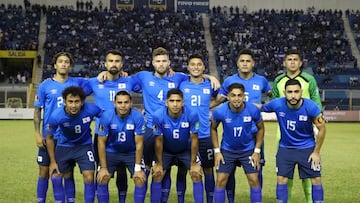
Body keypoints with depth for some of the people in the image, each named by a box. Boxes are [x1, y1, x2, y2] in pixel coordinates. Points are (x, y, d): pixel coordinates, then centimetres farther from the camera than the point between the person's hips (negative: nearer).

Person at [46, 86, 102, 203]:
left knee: (89, 177, -12)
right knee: (56, 177, 1)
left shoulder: (90, 110, -31)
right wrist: (53, 161, -7)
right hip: (64, 146, 1)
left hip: (84, 146, -1)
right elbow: (49, 138, -10)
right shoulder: (56, 116, -28)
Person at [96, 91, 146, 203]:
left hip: (131, 152, 0)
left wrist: (138, 168, -17)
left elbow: (139, 143, -16)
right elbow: (101, 142, -14)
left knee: (141, 180, -13)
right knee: (102, 180, -10)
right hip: (111, 151, 0)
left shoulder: (138, 117, -23)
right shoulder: (106, 116, -22)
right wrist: (103, 167, -15)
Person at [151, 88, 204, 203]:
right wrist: (159, 163, -9)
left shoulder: (192, 115, -31)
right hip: (166, 150, 0)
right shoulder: (158, 116, -30)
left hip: (186, 150, 0)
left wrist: (193, 163, -12)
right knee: (157, 176, -7)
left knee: (197, 175, -7)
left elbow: (194, 139, -18)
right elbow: (159, 141, -16)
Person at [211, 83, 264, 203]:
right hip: (227, 150, 0)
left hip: (248, 150, 0)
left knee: (254, 180, -1)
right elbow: (213, 129, -2)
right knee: (220, 180, -3)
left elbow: (261, 128, -3)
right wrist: (217, 151, -6)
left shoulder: (253, 110, -22)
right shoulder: (219, 111, -22)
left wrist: (257, 151, -6)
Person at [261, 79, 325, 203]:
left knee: (316, 179, 0)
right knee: (281, 179, -1)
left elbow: (321, 128, -11)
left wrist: (316, 152, -8)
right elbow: (260, 107, 1)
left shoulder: (311, 107, -23)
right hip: (285, 148, 1)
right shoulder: (277, 104, -21)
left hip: (307, 148, -1)